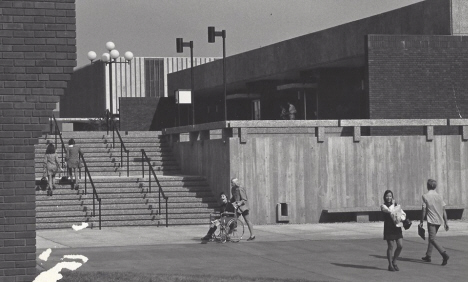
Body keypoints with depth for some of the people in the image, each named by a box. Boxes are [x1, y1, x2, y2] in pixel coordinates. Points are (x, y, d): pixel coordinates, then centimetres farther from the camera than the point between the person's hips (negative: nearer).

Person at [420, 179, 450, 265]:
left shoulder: (425, 196, -7)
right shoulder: (439, 196, 7)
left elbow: (424, 210, -8)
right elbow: (444, 210, 5)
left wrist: (421, 222, 1)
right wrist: (446, 222, 9)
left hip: (431, 220, -6)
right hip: (439, 221, 6)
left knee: (433, 239, -8)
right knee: (431, 238, 20)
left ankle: (444, 254, -26)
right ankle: (428, 256, 28)